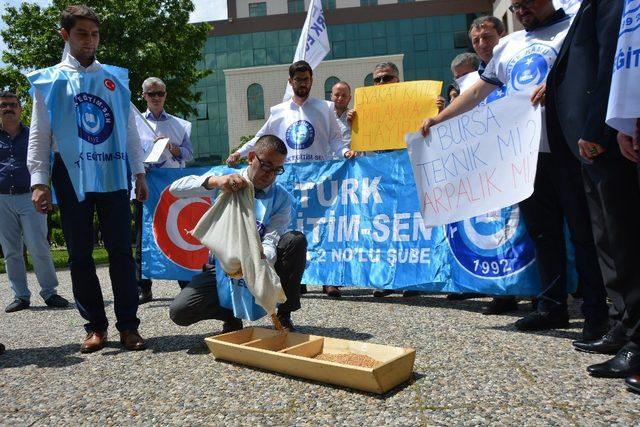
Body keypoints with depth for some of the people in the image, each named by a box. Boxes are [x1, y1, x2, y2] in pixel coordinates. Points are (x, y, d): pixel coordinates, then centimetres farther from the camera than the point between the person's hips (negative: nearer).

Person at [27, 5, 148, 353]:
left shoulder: (115, 78, 12)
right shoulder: (49, 82, 7)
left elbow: (129, 129, 13)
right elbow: (39, 135, 4)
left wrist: (139, 172, 8)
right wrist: (39, 180, -5)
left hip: (113, 176, 1)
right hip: (72, 178, 0)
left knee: (121, 250, -1)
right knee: (80, 254, 4)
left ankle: (128, 325, 5)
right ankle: (95, 326, 15)